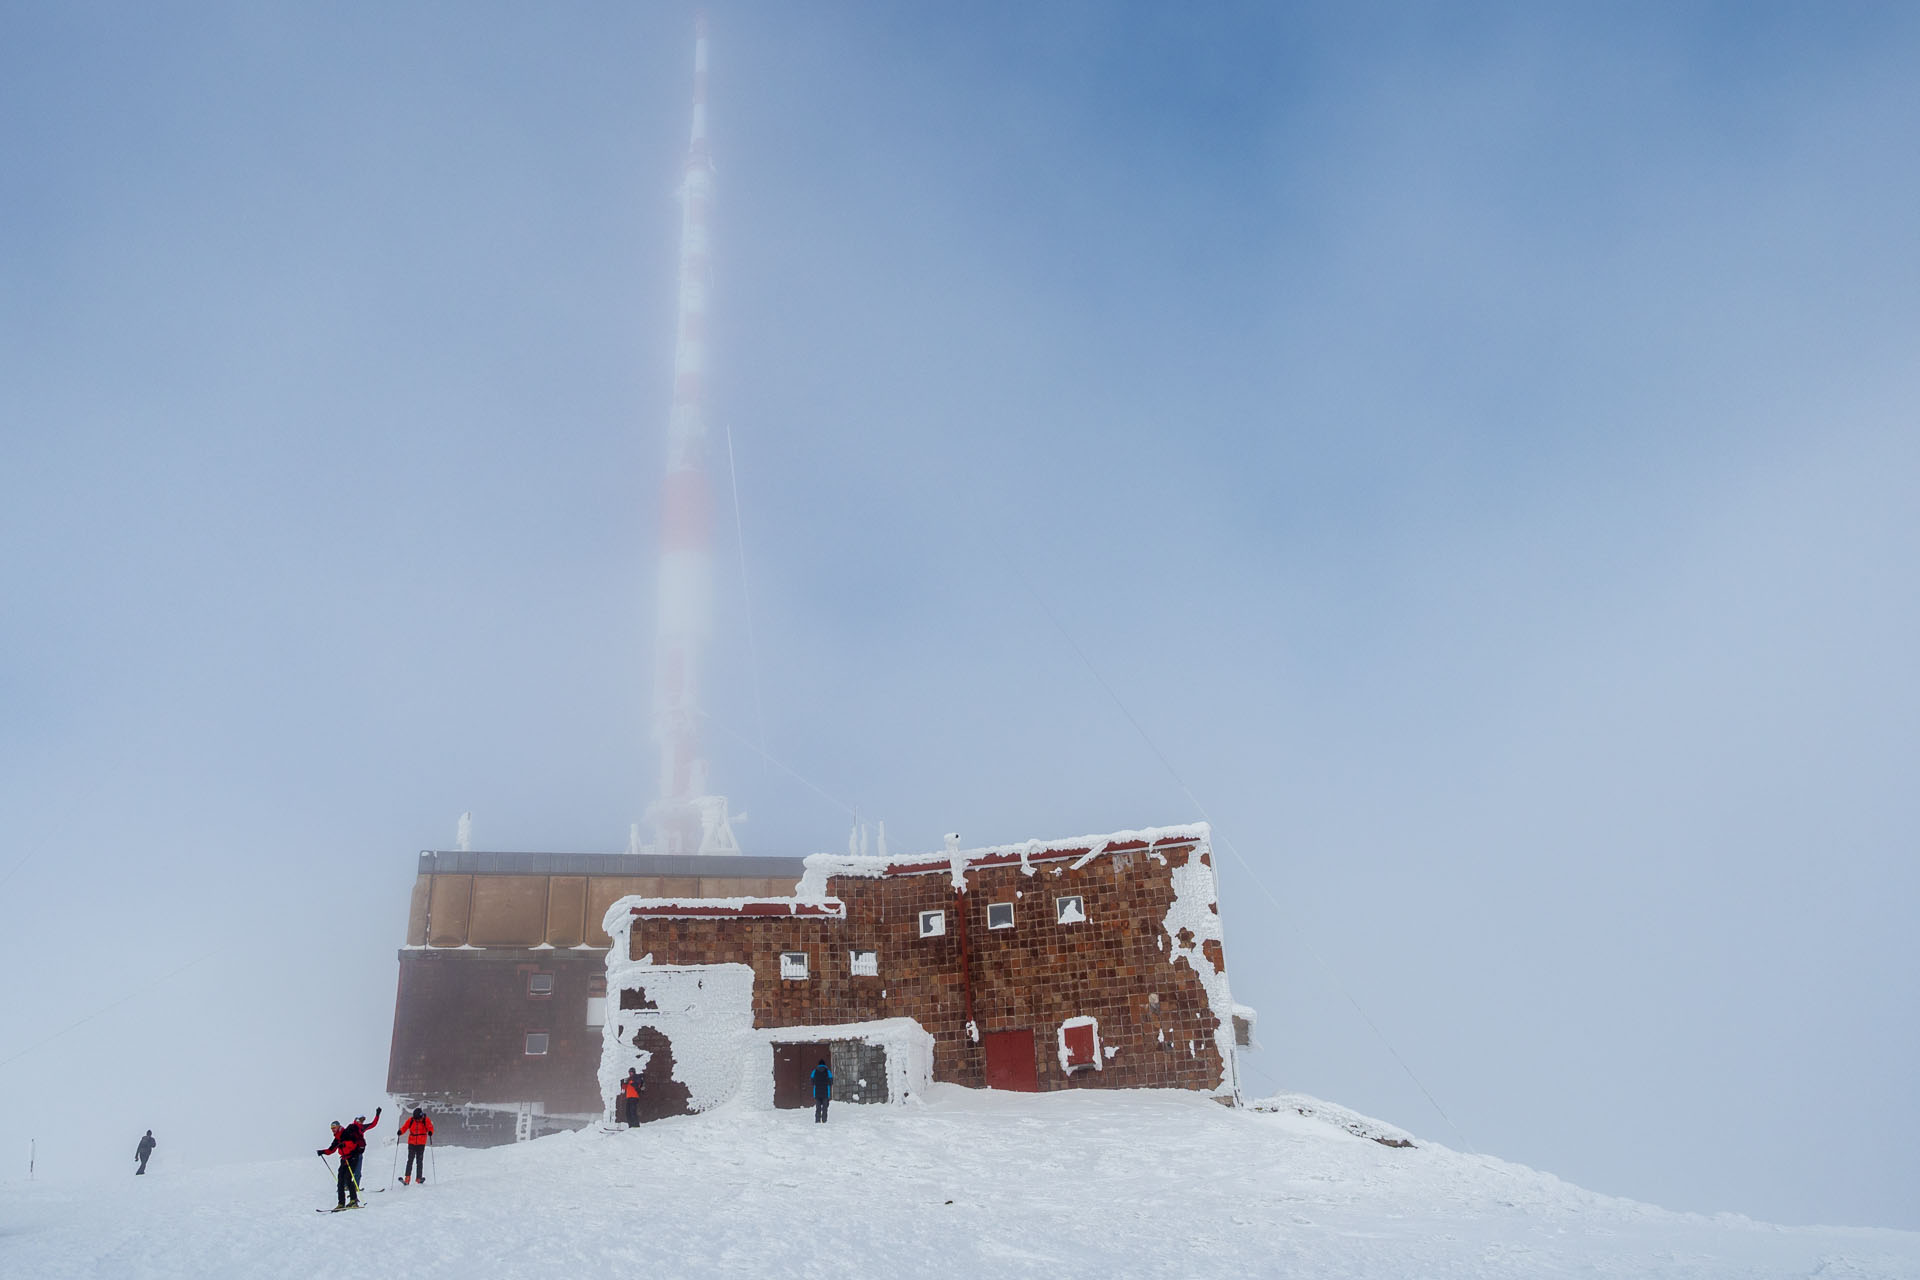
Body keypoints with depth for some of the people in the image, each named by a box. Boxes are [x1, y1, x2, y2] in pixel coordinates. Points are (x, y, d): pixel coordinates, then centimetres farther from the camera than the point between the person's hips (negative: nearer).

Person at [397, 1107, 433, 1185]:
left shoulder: (425, 1120, -5)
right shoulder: (410, 1120, -1)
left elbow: (430, 1127, -11)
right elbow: (405, 1127, -1)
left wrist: (430, 1132, -32)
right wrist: (400, 1131, -21)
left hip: (421, 1144, -1)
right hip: (411, 1143, 1)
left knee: (419, 1161, -1)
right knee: (410, 1160, -7)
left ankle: (418, 1178, 3)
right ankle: (407, 1179, -11)